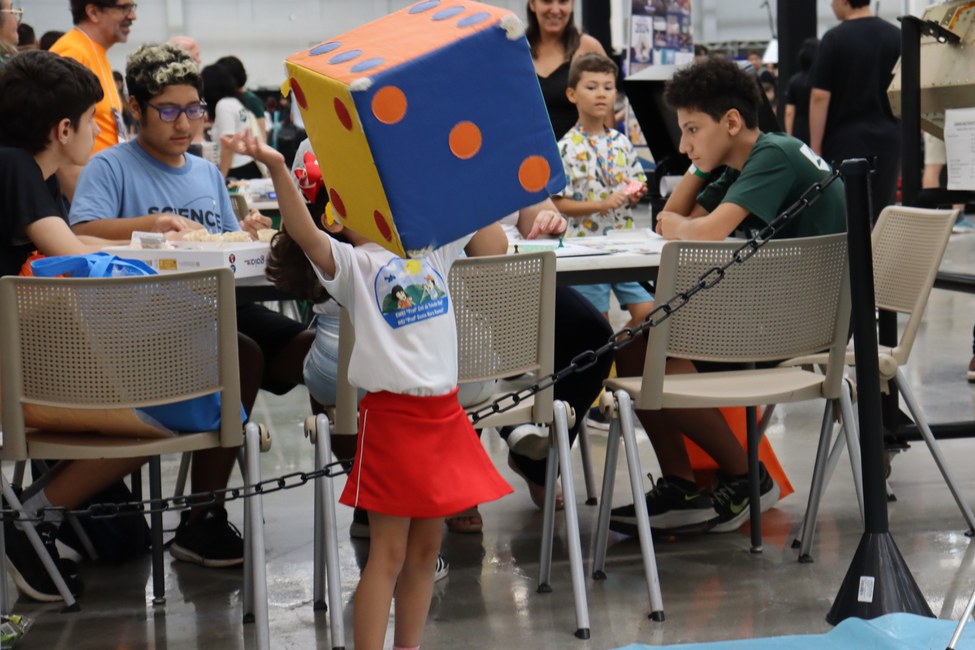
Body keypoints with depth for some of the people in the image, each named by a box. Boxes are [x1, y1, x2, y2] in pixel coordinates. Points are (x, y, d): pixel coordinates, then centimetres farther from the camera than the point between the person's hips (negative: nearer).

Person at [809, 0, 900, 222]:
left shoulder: (834, 39, -9)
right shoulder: (897, 36, 5)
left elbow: (820, 97, -11)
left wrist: (815, 147, -7)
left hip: (846, 140, -4)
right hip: (889, 138, 4)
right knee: (884, 214, 6)